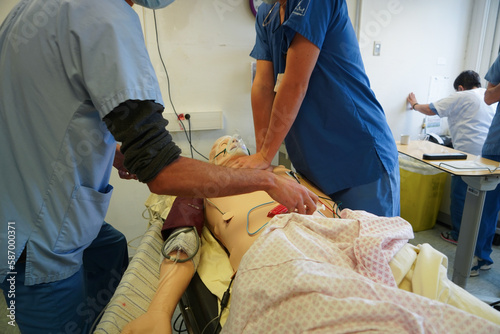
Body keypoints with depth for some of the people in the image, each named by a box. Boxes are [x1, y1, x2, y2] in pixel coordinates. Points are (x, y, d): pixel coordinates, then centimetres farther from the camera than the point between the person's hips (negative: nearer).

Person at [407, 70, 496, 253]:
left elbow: (430, 110, 6)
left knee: (459, 196, 4)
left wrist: (415, 104, 25)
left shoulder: (461, 97, 0)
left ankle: (458, 235, 12)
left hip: (469, 153, -6)